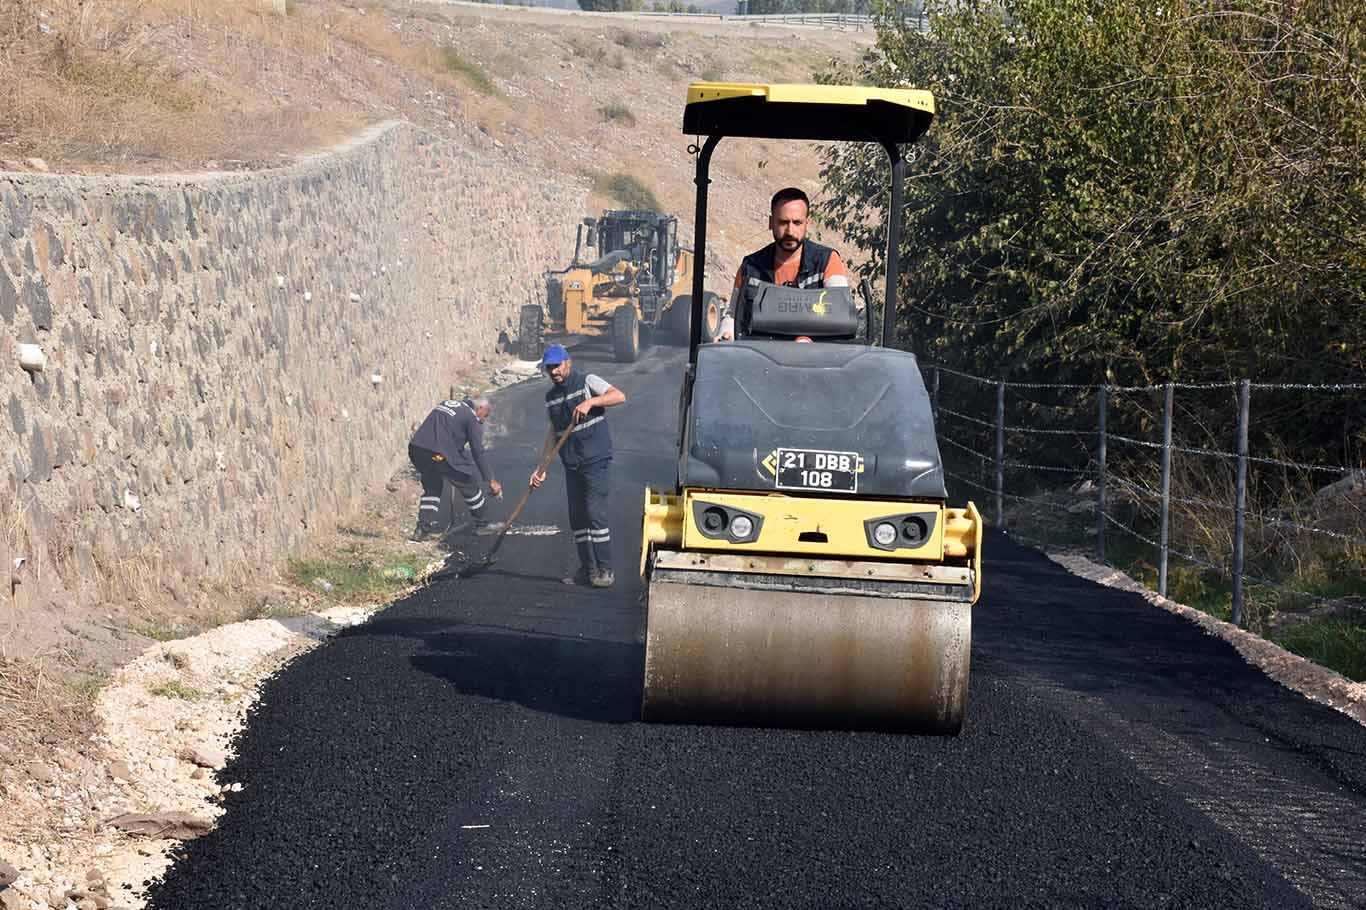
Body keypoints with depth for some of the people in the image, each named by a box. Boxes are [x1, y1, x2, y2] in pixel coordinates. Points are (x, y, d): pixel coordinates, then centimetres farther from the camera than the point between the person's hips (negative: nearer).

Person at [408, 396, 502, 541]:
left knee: (431, 487, 25)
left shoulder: (446, 404, 26)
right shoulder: (472, 418, 5)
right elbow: (478, 453, 3)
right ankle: (481, 522, 28)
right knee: (468, 485, 14)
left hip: (416, 448, 6)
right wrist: (491, 480, 9)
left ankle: (423, 527, 13)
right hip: (439, 455, -6)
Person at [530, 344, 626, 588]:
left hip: (596, 460, -7)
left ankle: (604, 570, -7)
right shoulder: (551, 397, 14)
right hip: (572, 465, 7)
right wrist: (541, 468, 13)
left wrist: (590, 402, -31)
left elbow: (619, 396, -18)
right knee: (577, 516, 6)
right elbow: (553, 431, 19)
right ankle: (587, 569, 13)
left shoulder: (587, 382, -5)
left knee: (595, 512, -12)